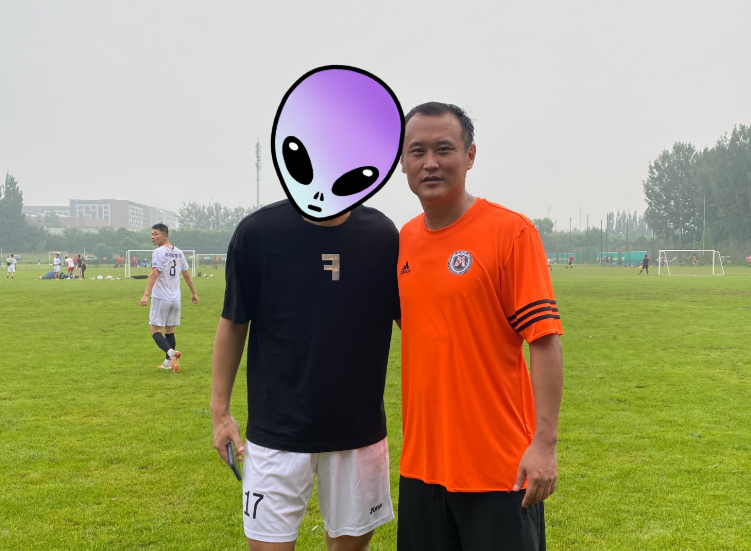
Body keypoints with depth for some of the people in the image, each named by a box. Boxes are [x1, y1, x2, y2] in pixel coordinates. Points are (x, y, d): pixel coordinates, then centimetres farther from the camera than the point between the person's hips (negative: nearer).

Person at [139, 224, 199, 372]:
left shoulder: (158, 252, -10)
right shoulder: (178, 253, 10)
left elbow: (154, 274, -21)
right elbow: (187, 275, 17)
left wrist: (146, 295, -27)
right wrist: (193, 293, 26)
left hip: (161, 298, -6)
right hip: (175, 299, 6)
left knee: (156, 331, -3)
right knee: (170, 330, 14)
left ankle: (170, 352, -27)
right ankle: (168, 362, 16)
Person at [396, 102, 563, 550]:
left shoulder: (511, 232, -11)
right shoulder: (404, 240, 6)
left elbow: (544, 340, -14)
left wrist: (545, 443, -19)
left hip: (499, 466, -5)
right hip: (422, 462, 6)